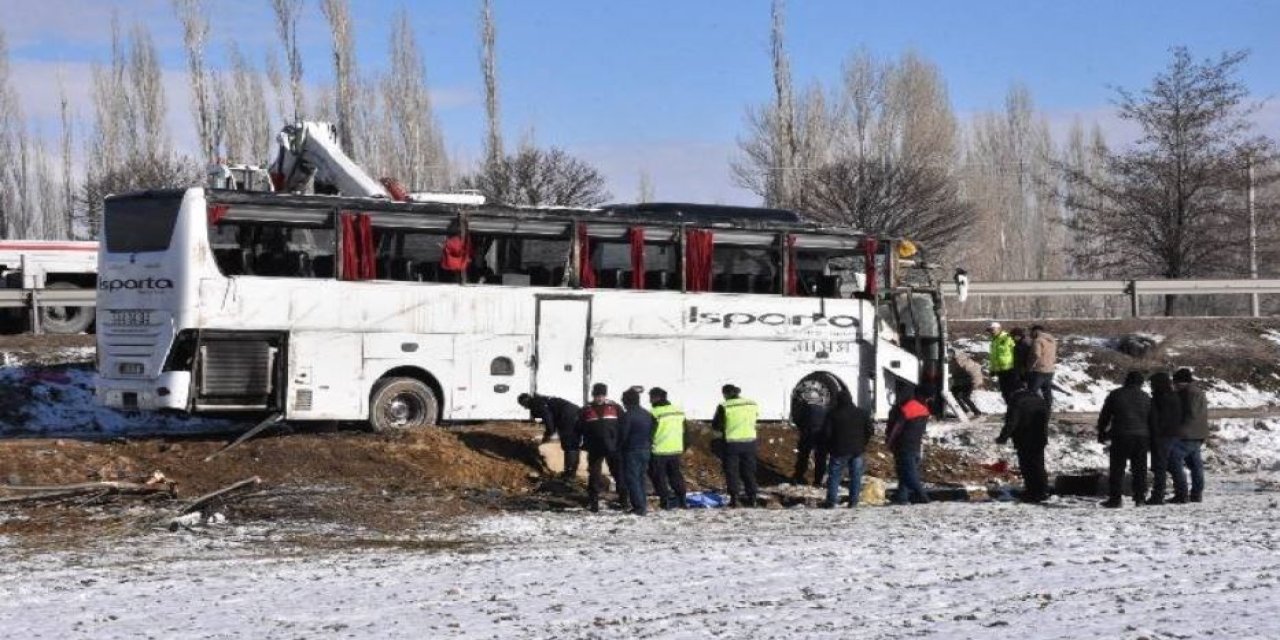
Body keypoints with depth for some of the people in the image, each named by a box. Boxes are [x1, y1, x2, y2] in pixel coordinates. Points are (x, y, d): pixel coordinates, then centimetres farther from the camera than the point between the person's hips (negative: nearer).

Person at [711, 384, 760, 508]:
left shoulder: (724, 407, -12)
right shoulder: (752, 404, 2)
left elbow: (716, 426, -6)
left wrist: (722, 430, 14)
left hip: (731, 443, -4)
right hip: (750, 441, 4)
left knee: (732, 472, 6)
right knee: (749, 471, 13)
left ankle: (734, 498, 1)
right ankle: (752, 498, 12)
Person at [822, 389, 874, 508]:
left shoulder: (833, 414, -6)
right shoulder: (862, 413, 4)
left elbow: (826, 431, -8)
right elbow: (870, 429, 5)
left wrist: (830, 445, 6)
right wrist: (863, 443, 13)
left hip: (839, 450, -3)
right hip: (857, 450, 3)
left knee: (834, 476, 3)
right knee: (856, 476, 9)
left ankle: (832, 501, -2)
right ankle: (853, 501, 7)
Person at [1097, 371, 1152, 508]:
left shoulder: (1115, 395, 1)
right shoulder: (1146, 398, 9)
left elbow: (1104, 417, 4)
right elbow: (1152, 420, 14)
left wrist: (1101, 433, 15)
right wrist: (1150, 440, 22)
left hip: (1121, 436, -3)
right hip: (1141, 437, 3)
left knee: (1117, 469, 0)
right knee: (1140, 469, 10)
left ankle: (1115, 498, -4)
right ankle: (1139, 498, 11)